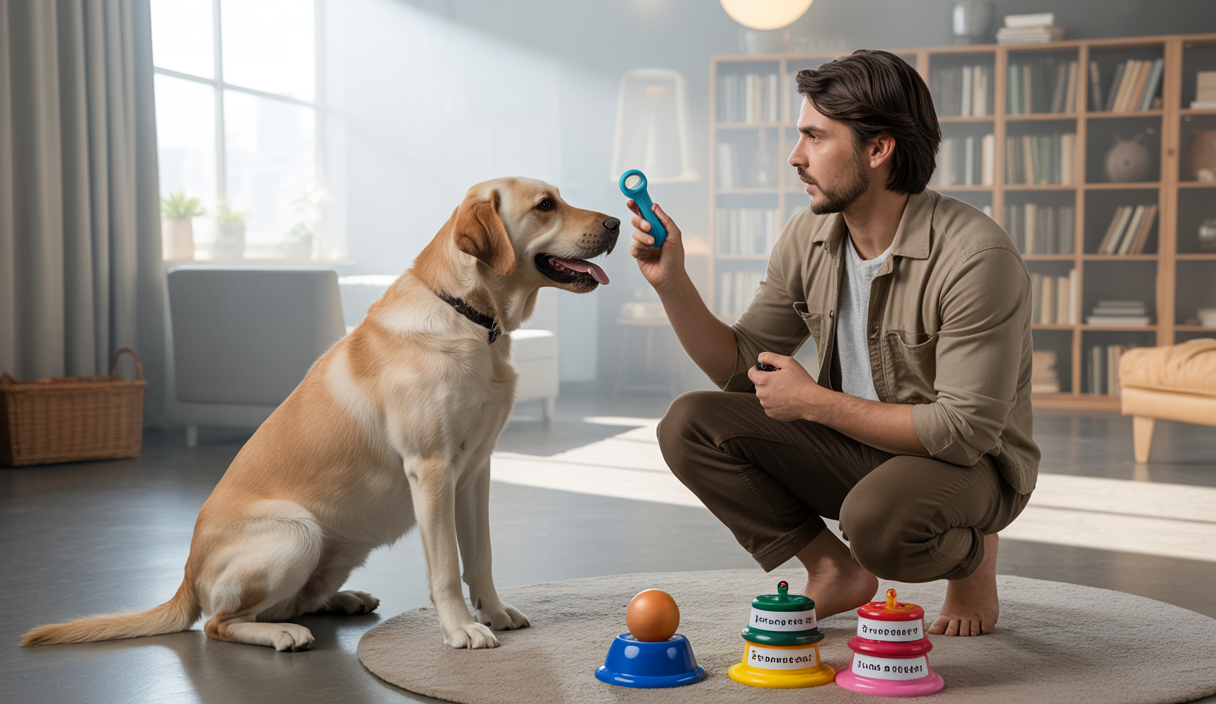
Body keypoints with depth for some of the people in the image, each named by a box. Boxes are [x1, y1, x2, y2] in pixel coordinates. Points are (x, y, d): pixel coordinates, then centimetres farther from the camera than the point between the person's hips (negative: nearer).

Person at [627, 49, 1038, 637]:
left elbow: (966, 429, -26)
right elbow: (741, 369, 4)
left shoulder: (976, 257, -24)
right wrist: (672, 282, -10)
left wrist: (814, 402, -23)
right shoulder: (808, 238, -3)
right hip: (853, 445, 6)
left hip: (971, 467, -6)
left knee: (876, 519, -39)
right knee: (689, 424, -12)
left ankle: (972, 558, -1)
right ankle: (835, 572, 2)